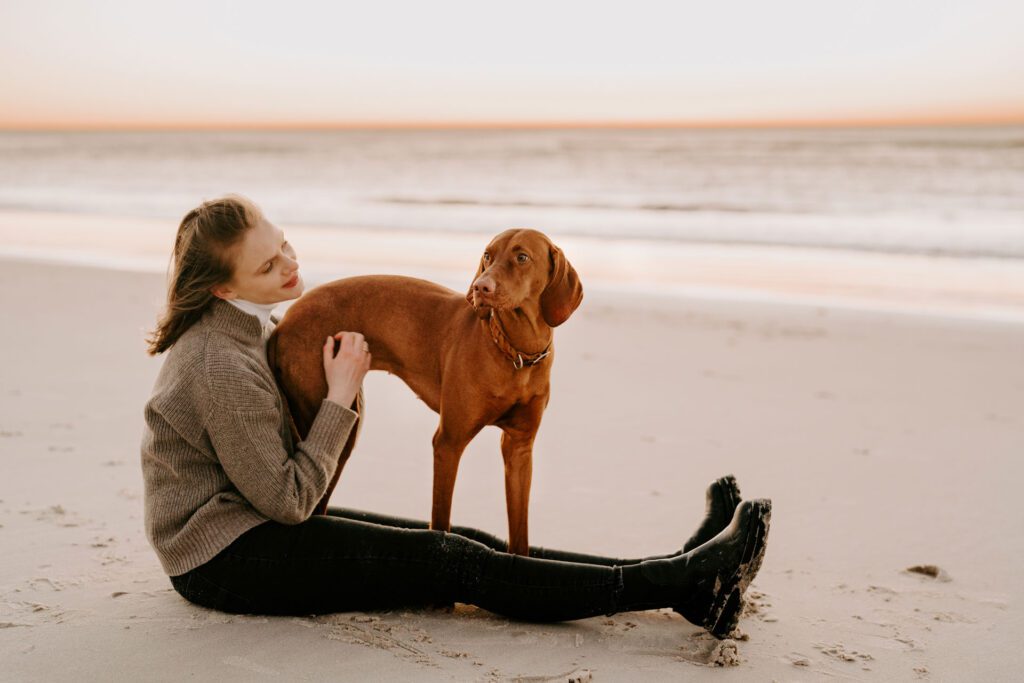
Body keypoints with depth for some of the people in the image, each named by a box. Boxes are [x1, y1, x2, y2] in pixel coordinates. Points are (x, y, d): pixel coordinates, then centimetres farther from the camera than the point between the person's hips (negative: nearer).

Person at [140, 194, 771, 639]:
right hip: (224, 561, -10)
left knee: (470, 544, -5)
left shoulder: (243, 326, 6)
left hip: (257, 523, 10)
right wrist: (341, 398, -17)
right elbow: (288, 500, -21)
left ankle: (678, 577, -11)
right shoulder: (222, 368, -25)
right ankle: (686, 581, -21)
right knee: (456, 564, -19)